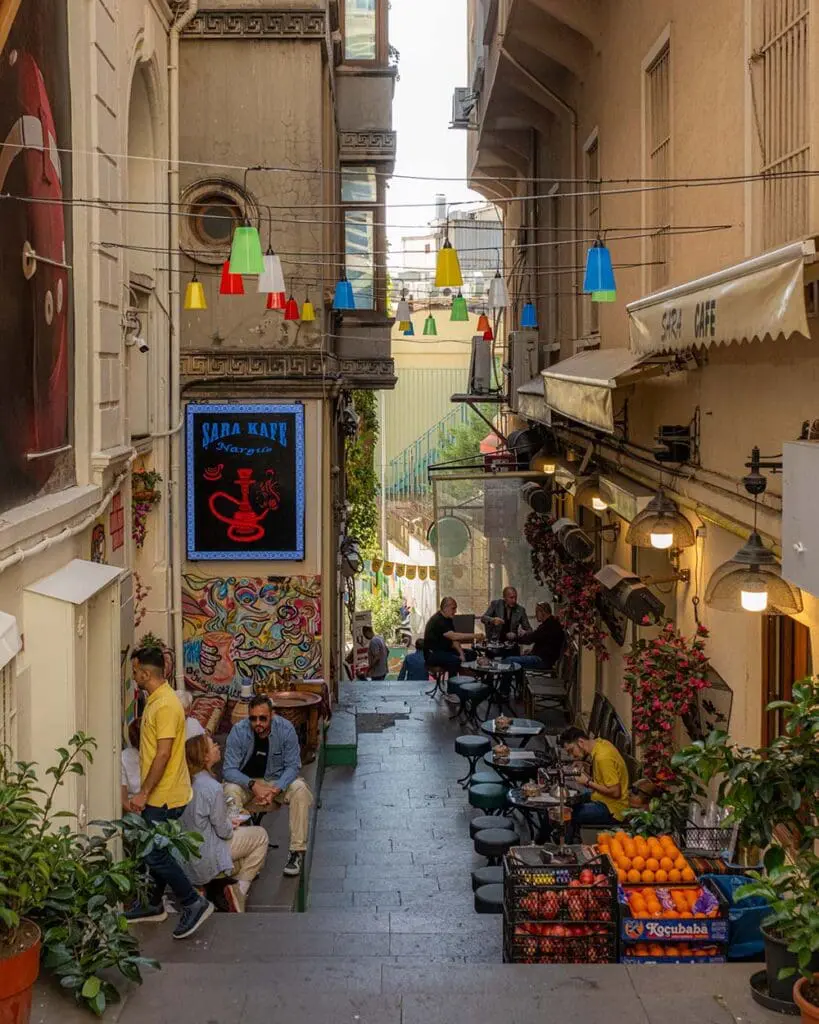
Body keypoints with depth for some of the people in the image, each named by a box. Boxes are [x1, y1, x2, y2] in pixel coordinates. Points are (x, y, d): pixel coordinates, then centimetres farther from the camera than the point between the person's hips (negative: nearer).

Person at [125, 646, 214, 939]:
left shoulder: (166, 705, -22)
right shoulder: (156, 700, 11)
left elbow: (163, 754, -25)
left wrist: (143, 793, -22)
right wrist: (145, 792, 23)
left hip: (165, 796, -10)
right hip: (158, 794, 10)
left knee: (155, 854, -6)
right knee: (154, 851, 18)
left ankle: (194, 904, 1)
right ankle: (153, 905, 31)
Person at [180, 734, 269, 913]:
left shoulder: (187, 781, -1)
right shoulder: (212, 788, -25)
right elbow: (224, 830, -17)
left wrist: (228, 820, 11)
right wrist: (232, 824, 5)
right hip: (205, 856, -8)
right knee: (260, 835, 6)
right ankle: (239, 888, 5)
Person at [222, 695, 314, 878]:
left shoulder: (286, 729, -17)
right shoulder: (238, 731, -18)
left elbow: (293, 766, -14)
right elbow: (229, 769, -19)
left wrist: (276, 789, -31)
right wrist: (253, 785, -35)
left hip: (277, 781, 0)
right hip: (246, 781, 0)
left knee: (300, 789, -28)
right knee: (230, 791, -32)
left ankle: (297, 851, -23)